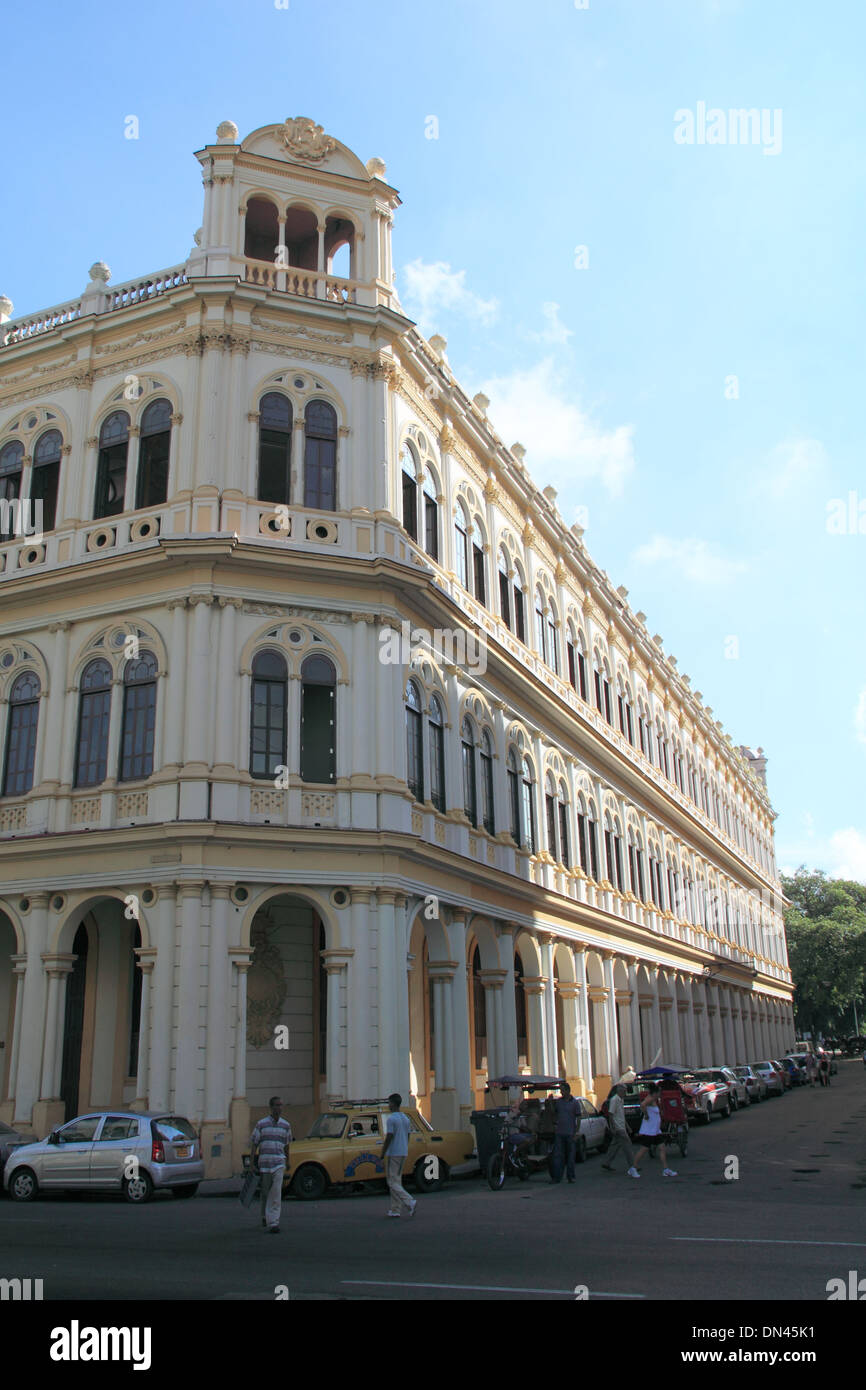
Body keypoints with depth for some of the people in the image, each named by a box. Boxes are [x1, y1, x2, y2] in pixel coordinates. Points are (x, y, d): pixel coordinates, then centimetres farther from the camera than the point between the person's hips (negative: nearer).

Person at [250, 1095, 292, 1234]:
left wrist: (287, 1161, 27)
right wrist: (251, 1164, -4)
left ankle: (273, 1223, -12)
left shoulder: (286, 1125, 5)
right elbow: (254, 1144, 0)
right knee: (265, 1192, 12)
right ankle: (265, 1216, 37)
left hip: (279, 1163, 0)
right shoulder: (261, 1124, -2)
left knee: (276, 1193, -11)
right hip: (264, 1162, 0)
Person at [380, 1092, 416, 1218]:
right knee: (397, 1181, 14)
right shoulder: (406, 1118, 10)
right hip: (404, 1153, 8)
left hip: (393, 1154, -8)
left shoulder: (391, 1119, -15)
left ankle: (409, 1202, -19)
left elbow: (388, 1138, -18)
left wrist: (382, 1155, -11)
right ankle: (394, 1210, 14)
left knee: (393, 1183, -4)